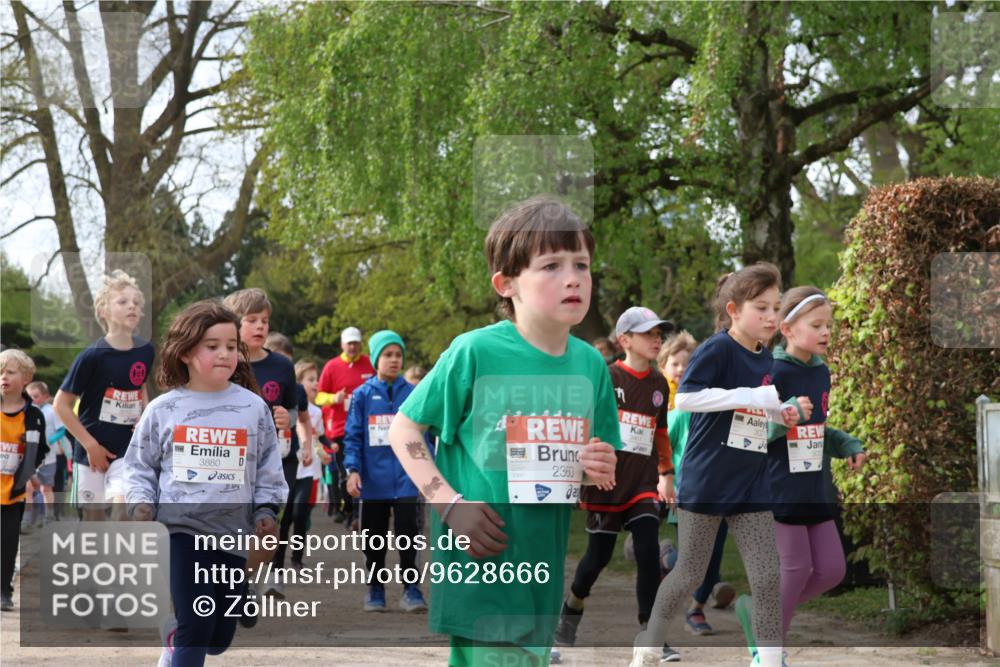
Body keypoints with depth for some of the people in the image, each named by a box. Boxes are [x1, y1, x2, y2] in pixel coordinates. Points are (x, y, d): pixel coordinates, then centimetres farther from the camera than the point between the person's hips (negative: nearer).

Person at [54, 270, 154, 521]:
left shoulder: (145, 351, -1)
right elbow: (61, 405, -9)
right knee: (93, 518, 6)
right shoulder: (92, 356, -13)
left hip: (129, 447, 2)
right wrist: (90, 445, -11)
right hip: (93, 449, -2)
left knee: (124, 506, -20)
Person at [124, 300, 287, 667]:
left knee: (221, 635, 12)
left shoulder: (253, 408, 1)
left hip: (233, 533, 2)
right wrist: (141, 505, -7)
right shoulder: (163, 410, 0)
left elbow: (269, 468, 7)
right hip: (181, 530, -2)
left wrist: (265, 512, -3)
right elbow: (140, 466, 8)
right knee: (196, 626, -12)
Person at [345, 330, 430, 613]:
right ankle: (375, 590, 23)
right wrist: (352, 469, -10)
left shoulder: (413, 394, 2)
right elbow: (352, 436, 1)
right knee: (374, 538, 10)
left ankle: (411, 589, 5)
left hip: (405, 478, -1)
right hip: (373, 480, 1)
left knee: (407, 534, -4)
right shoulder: (363, 395, 1)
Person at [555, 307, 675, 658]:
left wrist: (666, 474, 20)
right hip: (607, 483, -3)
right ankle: (572, 606, 35)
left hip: (644, 484, 3)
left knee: (649, 554, -10)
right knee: (599, 555, 6)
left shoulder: (659, 384, 8)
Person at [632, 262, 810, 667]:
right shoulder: (717, 349, -13)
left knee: (767, 579, -3)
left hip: (751, 487, 6)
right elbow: (684, 398, -27)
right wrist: (758, 396, -28)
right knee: (690, 575, 6)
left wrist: (788, 413, 0)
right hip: (704, 483, -6)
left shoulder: (766, 361, 8)